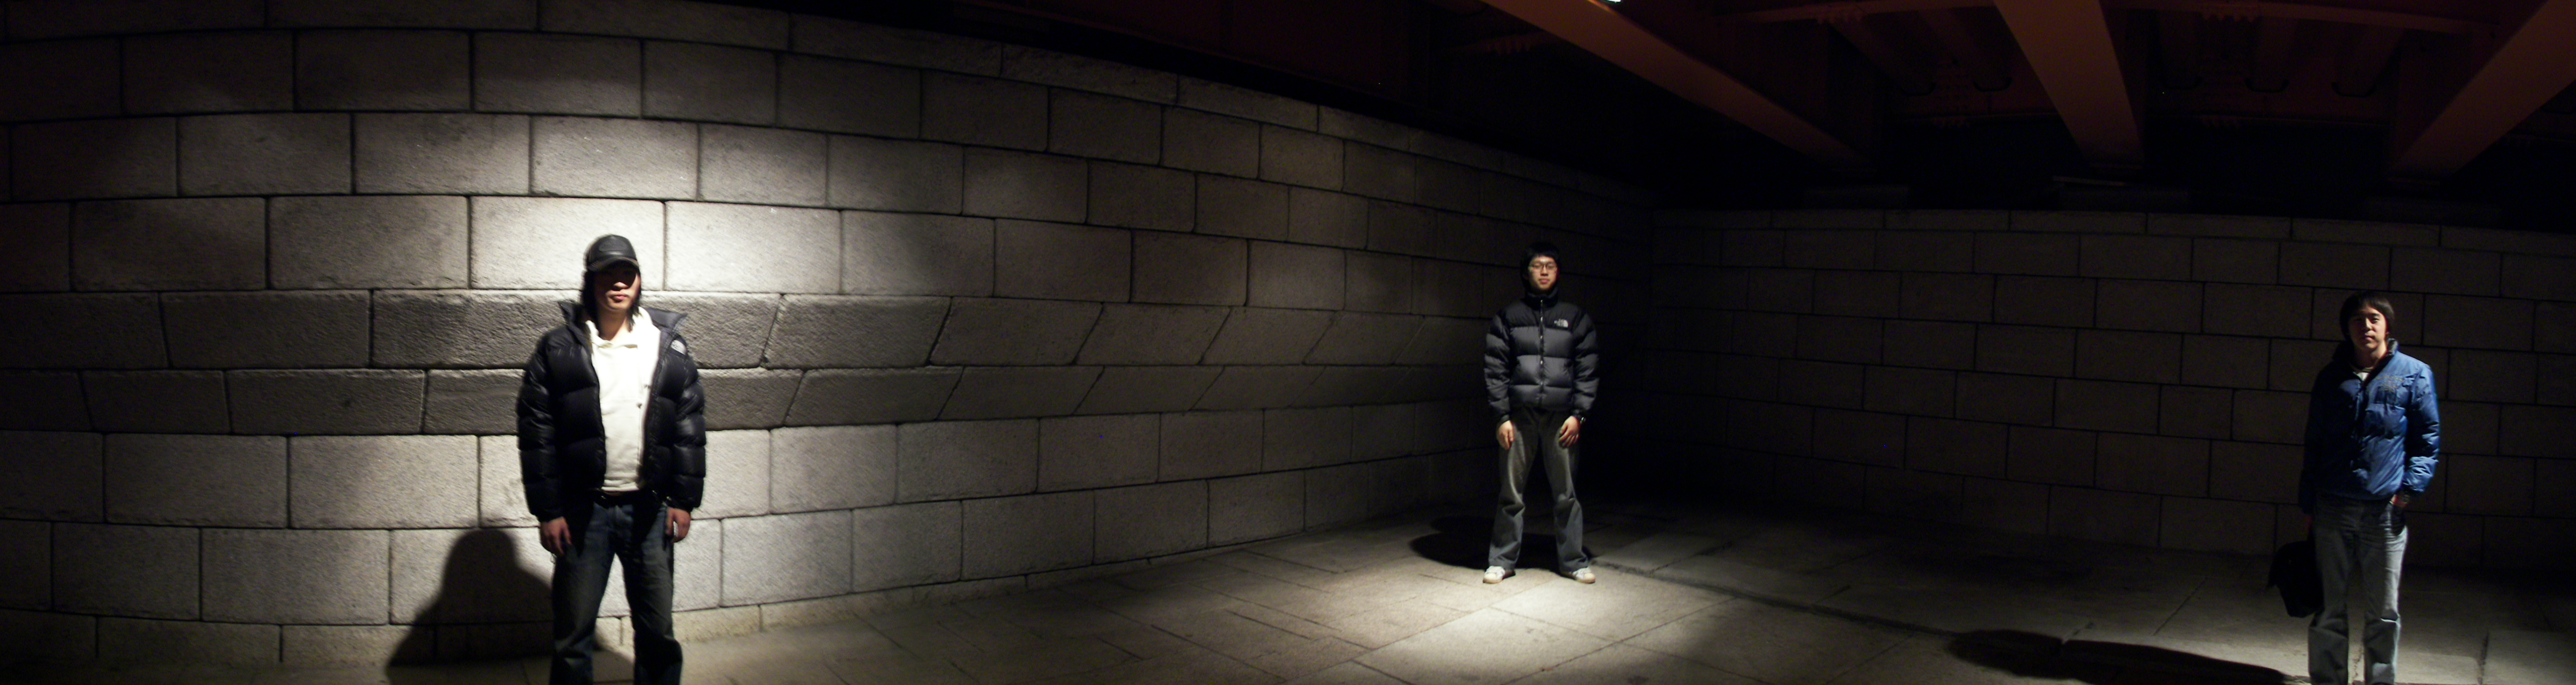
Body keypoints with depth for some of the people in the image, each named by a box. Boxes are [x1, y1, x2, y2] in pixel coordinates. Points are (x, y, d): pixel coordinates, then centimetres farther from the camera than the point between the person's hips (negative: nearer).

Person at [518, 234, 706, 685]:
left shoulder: (669, 346, 5)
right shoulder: (559, 349, -1)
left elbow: (690, 426, 7)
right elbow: (537, 434, -2)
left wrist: (683, 500, 1)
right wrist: (547, 511, -6)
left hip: (651, 511, 2)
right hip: (583, 511, -1)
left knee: (658, 632, 9)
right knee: (573, 635, 7)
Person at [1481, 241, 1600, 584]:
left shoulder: (1575, 318, 10)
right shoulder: (1508, 317, 8)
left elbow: (1587, 370, 7)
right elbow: (1495, 370, 4)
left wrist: (1578, 415, -3)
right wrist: (1502, 417, -5)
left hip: (1561, 417, 1)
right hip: (1519, 415, 0)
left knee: (1566, 494, 4)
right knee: (1511, 493, 2)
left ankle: (1573, 560, 16)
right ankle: (1503, 560, 12)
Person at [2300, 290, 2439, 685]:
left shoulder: (2414, 375, 3)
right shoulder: (2331, 378, 8)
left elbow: (2428, 439, 6)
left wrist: (2409, 489, -7)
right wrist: (2309, 504, 10)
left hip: (2386, 511, -1)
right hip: (2333, 508, 2)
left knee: (2383, 612, 3)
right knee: (2328, 608, 6)